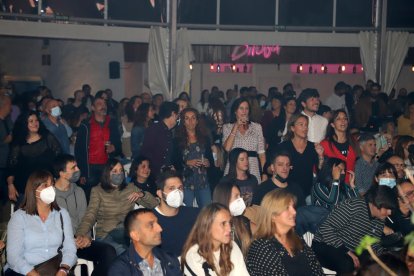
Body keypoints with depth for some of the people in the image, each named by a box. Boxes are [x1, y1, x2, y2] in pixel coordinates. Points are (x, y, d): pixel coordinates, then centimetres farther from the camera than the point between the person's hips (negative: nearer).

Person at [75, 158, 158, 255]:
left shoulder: (130, 188, 13)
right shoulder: (97, 191, 3)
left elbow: (154, 204, 11)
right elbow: (90, 215, -10)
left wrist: (142, 194, -10)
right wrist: (81, 233, -31)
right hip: (105, 235, -3)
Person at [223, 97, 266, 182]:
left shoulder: (257, 127, 11)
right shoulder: (227, 127, 8)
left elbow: (261, 152, 8)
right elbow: (227, 148, -9)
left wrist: (264, 173, -1)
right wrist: (236, 126, -7)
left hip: (253, 169, 1)